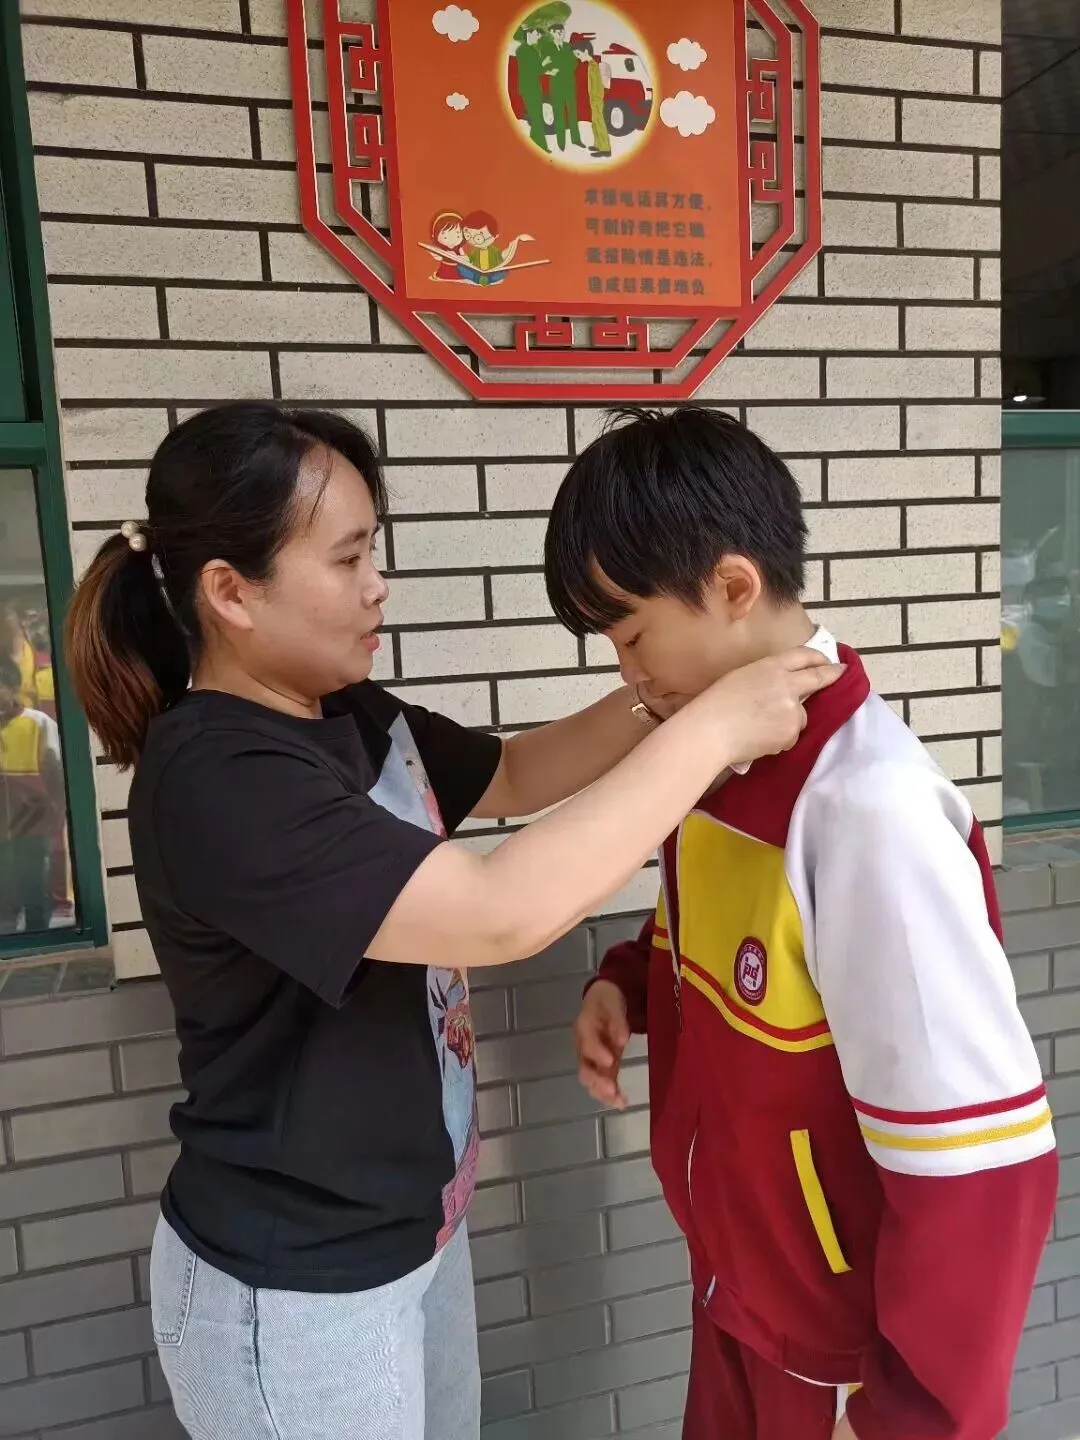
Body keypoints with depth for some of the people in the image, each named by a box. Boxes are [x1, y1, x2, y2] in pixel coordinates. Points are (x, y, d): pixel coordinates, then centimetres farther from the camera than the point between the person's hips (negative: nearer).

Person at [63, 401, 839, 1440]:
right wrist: (711, 726, -29)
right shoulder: (214, 779, -29)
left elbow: (513, 776, 10)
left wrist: (664, 690, -6)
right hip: (291, 1286, -7)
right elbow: (501, 916, -38)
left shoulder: (354, 718, -3)